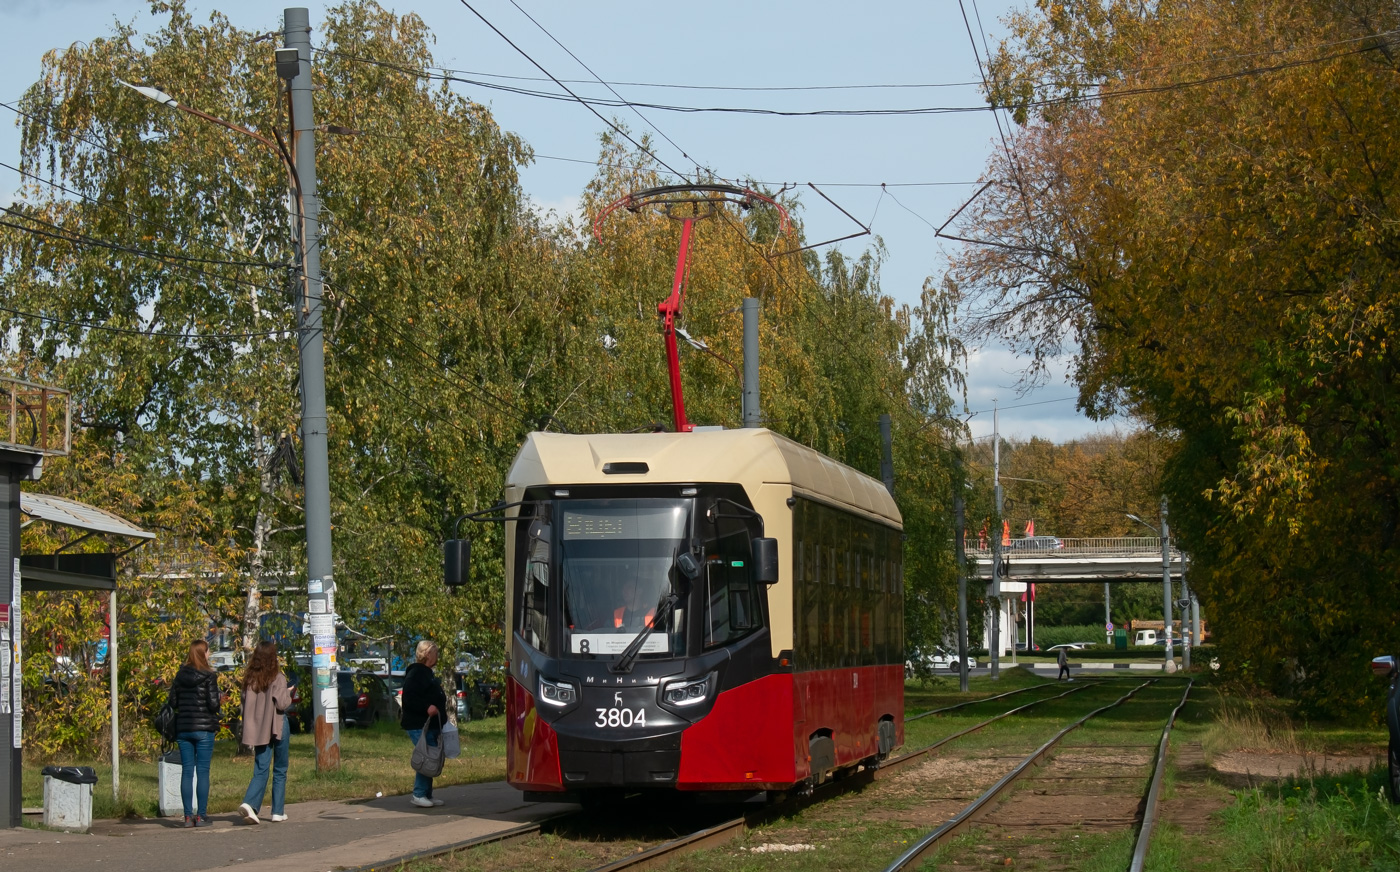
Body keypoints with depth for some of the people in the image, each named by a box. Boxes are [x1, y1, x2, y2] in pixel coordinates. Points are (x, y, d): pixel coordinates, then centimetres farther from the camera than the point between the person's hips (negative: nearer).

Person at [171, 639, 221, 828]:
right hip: (204, 728, -4)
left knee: (187, 771, 6)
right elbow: (213, 704, -12)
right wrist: (214, 712, 9)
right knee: (203, 772, 0)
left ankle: (188, 816, 5)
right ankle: (201, 815, -1)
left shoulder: (180, 676, 5)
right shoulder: (208, 676, -8)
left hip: (183, 728, 4)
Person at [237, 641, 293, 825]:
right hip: (277, 726, -4)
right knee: (280, 770, 10)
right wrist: (288, 693, 3)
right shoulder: (277, 678, -12)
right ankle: (278, 811, 12)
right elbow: (282, 704, -15)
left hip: (257, 728, 4)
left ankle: (249, 803, -18)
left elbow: (245, 703, 5)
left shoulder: (250, 678, 2)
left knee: (260, 771, 5)